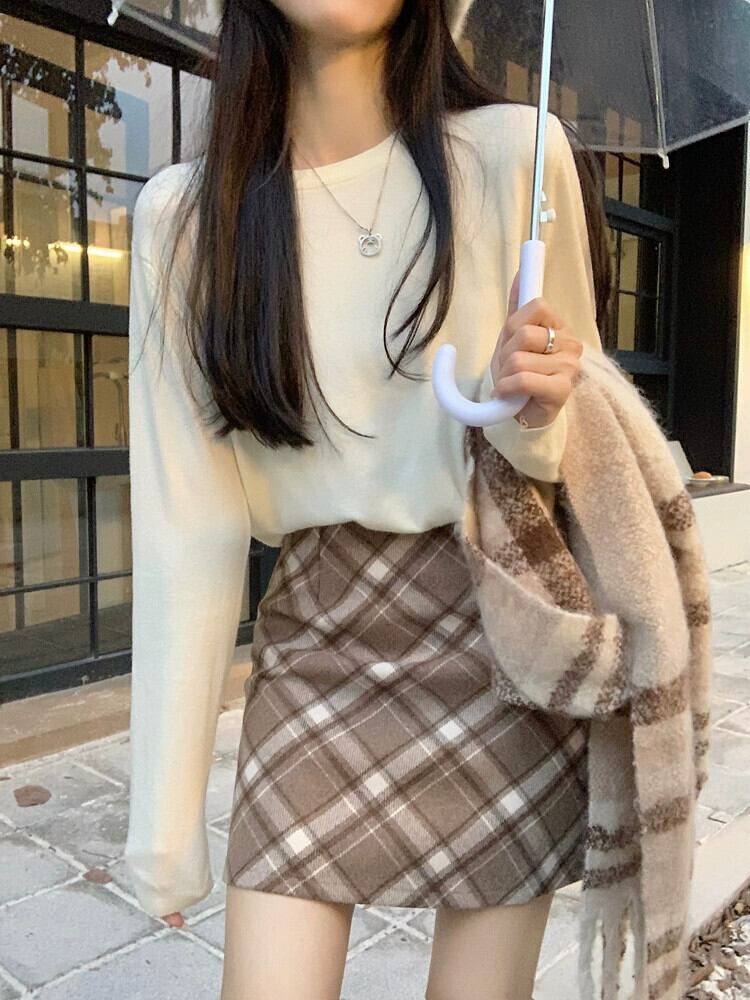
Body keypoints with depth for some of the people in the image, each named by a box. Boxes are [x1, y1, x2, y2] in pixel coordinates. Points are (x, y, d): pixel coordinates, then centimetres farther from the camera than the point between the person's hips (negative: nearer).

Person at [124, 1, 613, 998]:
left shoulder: (513, 155, -6)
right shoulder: (184, 213, -2)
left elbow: (580, 436, 3)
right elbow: (187, 526, -3)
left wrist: (531, 410, -22)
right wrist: (166, 819, -1)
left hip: (501, 630, 0)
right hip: (314, 644, 1)